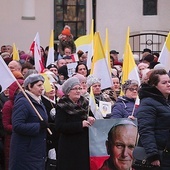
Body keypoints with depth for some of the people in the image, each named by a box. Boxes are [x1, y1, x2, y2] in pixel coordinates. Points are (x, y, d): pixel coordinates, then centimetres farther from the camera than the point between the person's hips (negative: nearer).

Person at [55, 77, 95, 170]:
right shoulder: (62, 106, -6)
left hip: (84, 145, 5)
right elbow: (60, 127, -15)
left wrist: (90, 119, -3)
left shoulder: (84, 103, 10)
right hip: (69, 148, -5)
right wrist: (81, 124, -17)